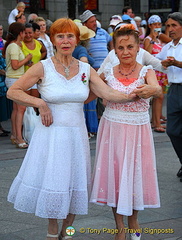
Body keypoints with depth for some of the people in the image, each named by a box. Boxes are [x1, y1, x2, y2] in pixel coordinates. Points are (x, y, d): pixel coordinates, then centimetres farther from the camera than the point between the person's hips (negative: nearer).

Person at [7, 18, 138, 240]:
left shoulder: (86, 70, 3)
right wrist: (40, 103, -14)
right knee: (51, 182, 5)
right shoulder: (43, 68, -7)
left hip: (76, 134, 3)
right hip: (50, 135, -3)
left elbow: (108, 93, -8)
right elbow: (12, 92, -4)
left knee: (74, 184, 10)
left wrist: (131, 96, -26)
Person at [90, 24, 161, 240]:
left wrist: (151, 90, -49)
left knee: (135, 173, 8)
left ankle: (133, 219, 35)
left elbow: (157, 89, -27)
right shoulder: (108, 73, 1)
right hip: (112, 129, 1)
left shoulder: (146, 72, -5)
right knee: (114, 173, 5)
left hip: (137, 131, -1)